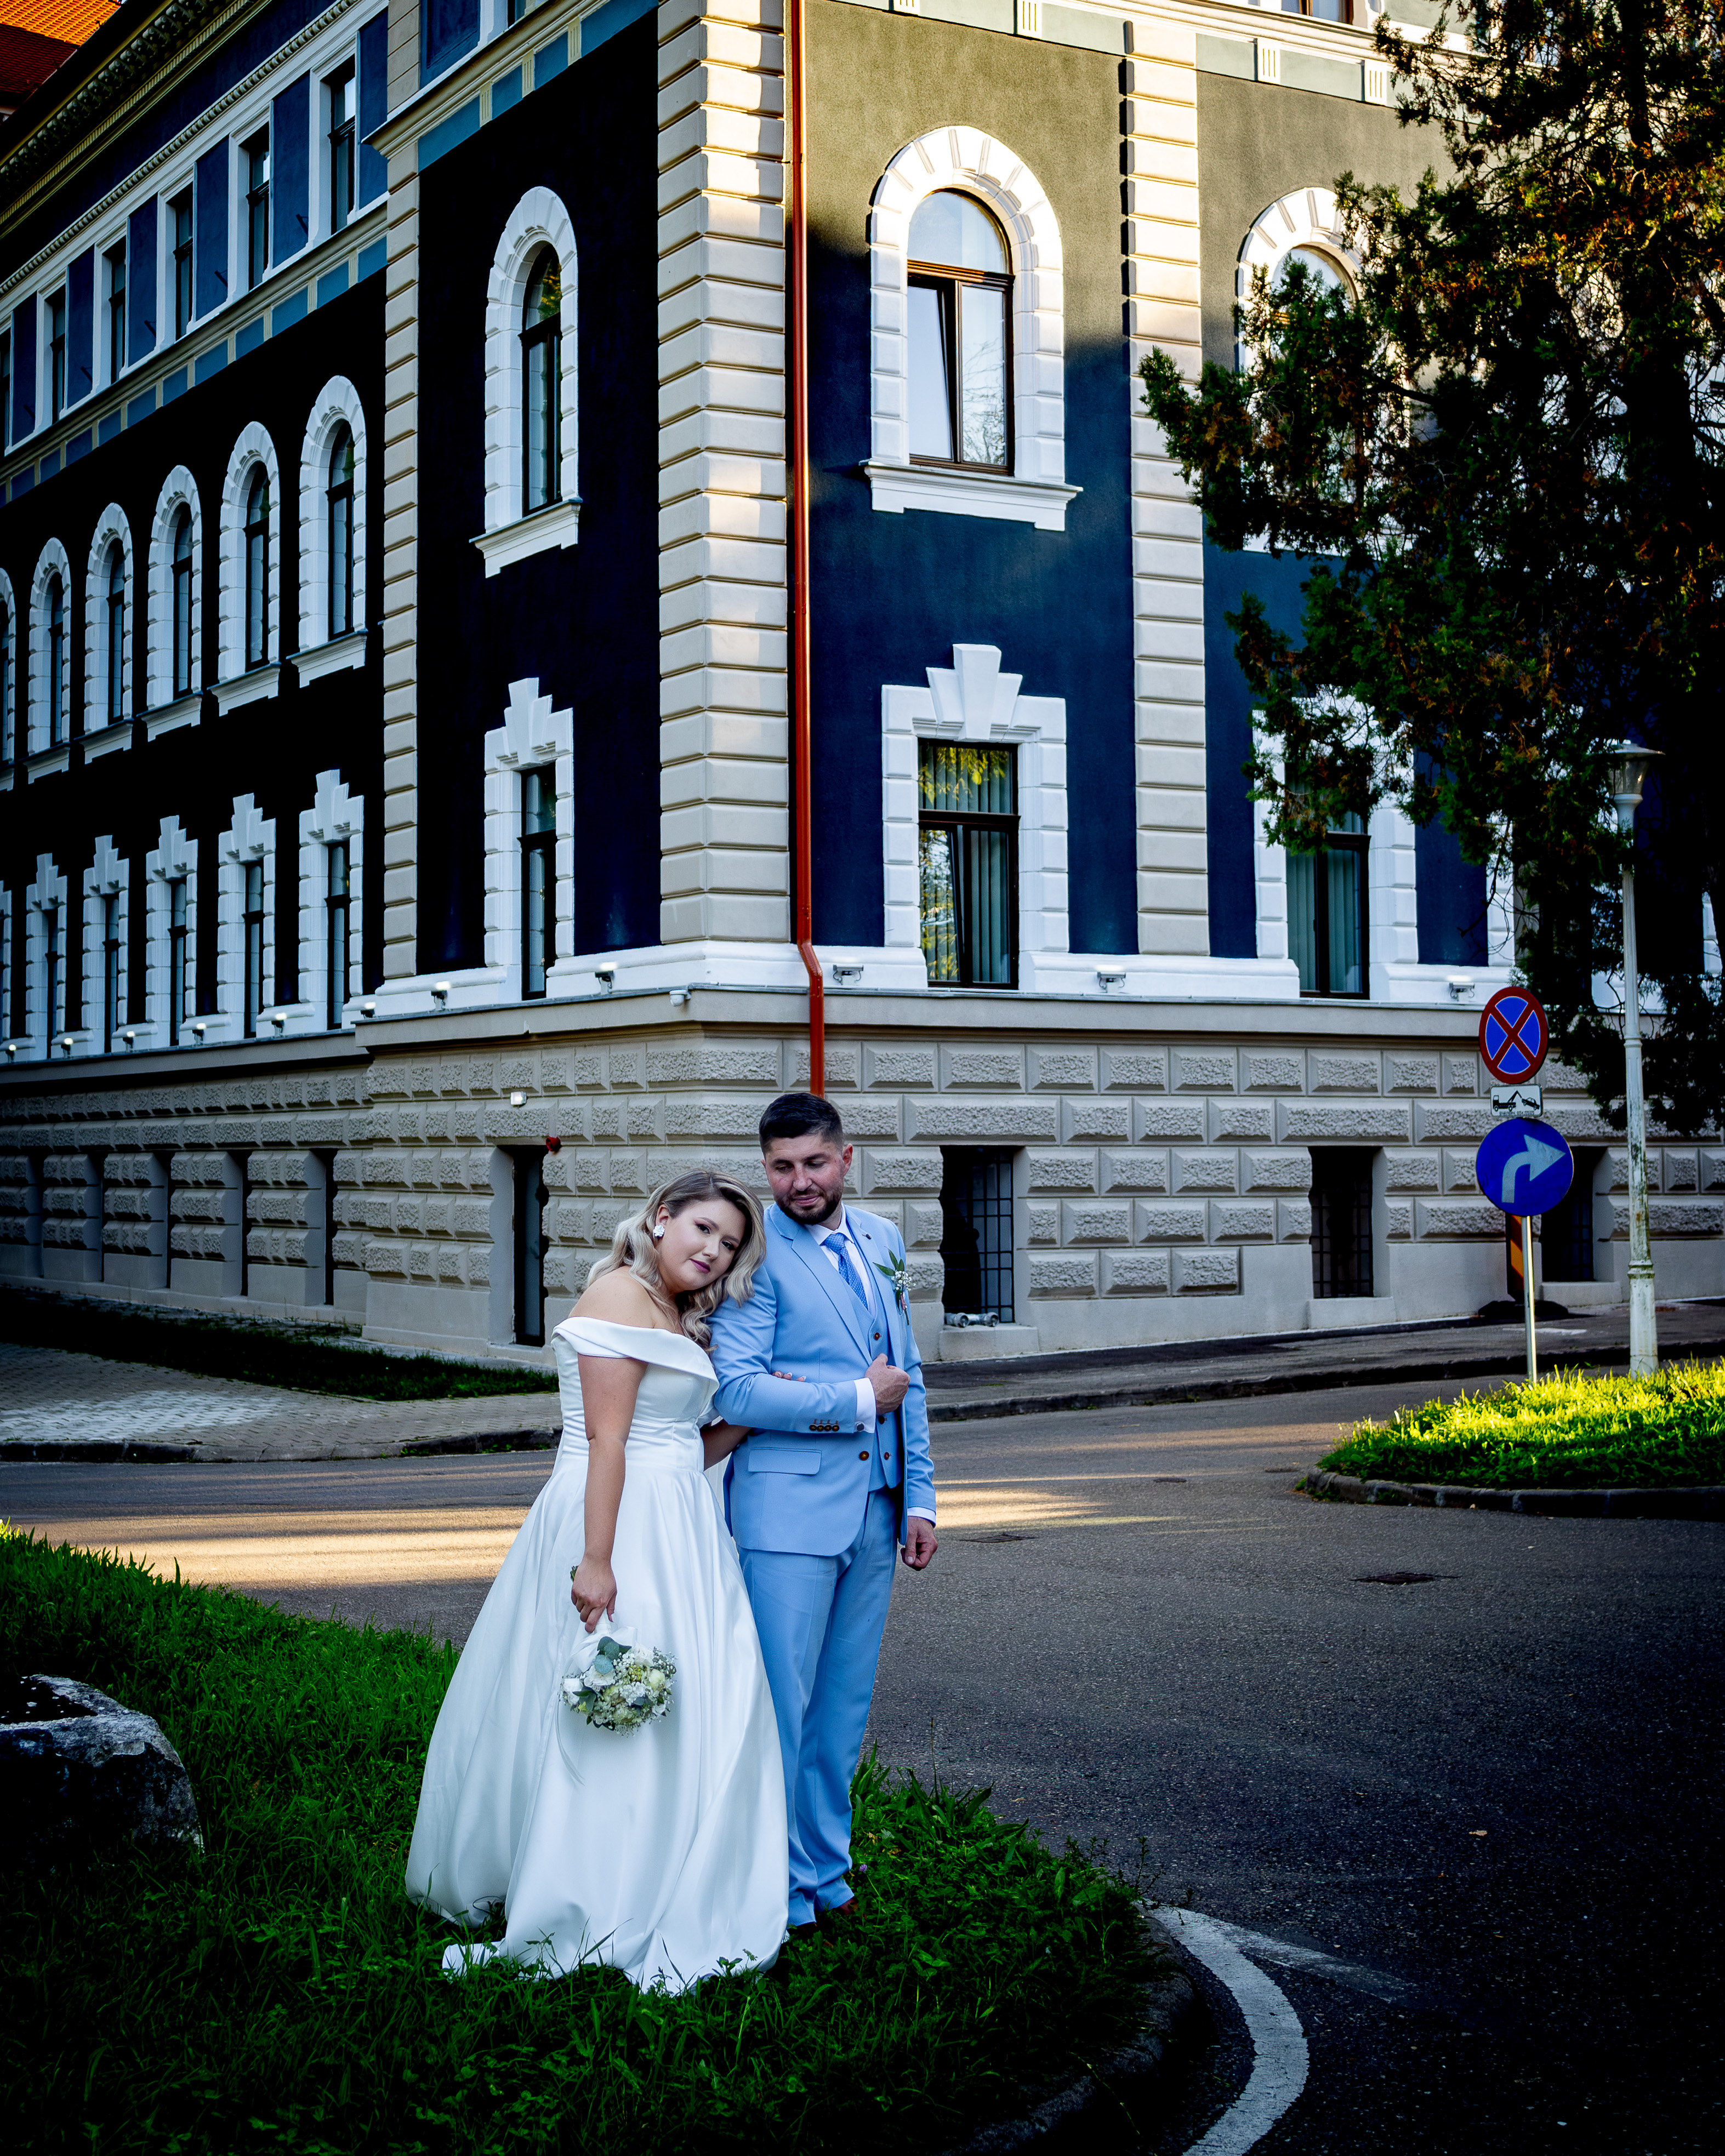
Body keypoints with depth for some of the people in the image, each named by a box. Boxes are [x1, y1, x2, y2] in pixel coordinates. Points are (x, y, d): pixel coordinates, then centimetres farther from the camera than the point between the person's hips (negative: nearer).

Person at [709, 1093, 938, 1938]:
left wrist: (918, 1496, 12)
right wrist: (859, 1400, -12)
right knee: (779, 1702, -2)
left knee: (845, 1701, 13)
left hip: (875, 1506, 6)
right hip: (789, 1506, -6)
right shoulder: (756, 1252, -11)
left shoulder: (881, 1240, 11)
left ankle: (825, 1866, 26)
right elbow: (736, 1390, -20)